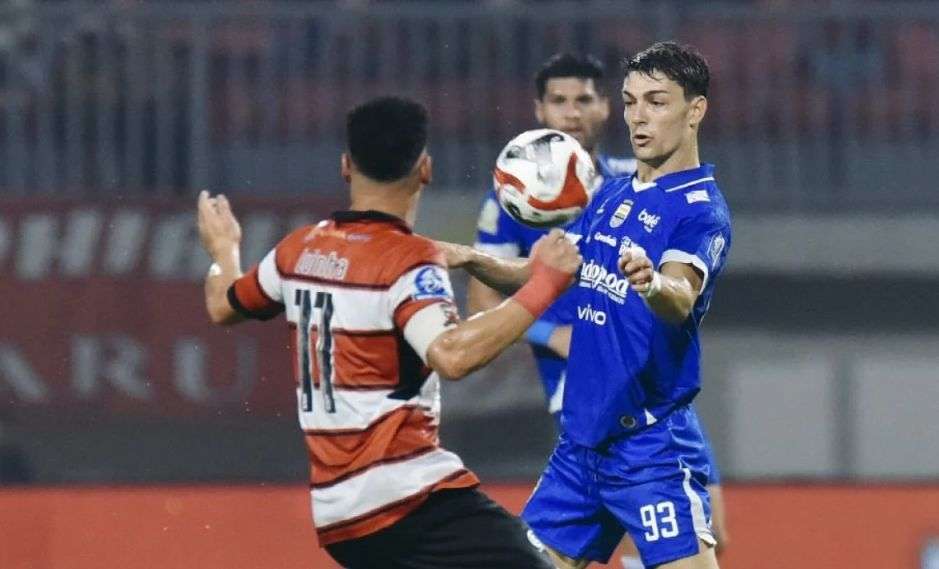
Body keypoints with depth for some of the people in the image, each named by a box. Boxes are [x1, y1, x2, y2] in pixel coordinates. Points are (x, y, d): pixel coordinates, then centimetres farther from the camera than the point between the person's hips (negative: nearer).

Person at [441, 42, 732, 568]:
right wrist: (472, 260, 5)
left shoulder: (701, 209, -11)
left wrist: (650, 282, -51)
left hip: (653, 441, -8)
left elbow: (682, 298, -29)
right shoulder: (610, 198, 13)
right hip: (581, 440, 8)